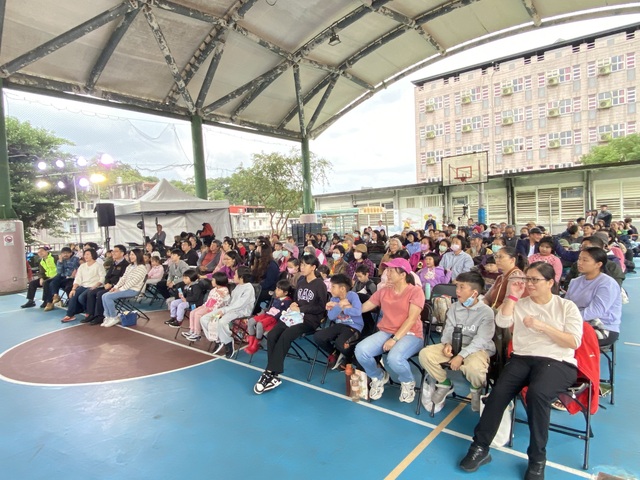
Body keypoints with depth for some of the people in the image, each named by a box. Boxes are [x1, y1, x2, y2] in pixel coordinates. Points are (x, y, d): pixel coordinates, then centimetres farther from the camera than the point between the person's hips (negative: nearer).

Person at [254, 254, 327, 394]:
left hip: (310, 320, -6)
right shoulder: (300, 282, 18)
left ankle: (269, 373, -24)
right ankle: (273, 375, -20)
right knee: (272, 335, -21)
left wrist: (300, 309, -13)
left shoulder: (320, 285, -3)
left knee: (284, 337, -31)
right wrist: (293, 305, 2)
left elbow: (321, 307, -9)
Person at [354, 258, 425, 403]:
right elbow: (362, 308, 13)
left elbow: (412, 319, -14)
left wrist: (395, 339, -22)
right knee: (360, 350, -23)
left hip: (410, 334, -4)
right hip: (386, 332, 5)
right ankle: (379, 377, 10)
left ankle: (408, 382, 3)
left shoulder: (416, 291, -5)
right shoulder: (383, 291, 11)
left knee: (394, 358, -36)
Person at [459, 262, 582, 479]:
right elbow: (502, 322, -3)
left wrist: (543, 326, -14)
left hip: (558, 362, -2)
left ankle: (537, 459, -15)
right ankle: (480, 447, -10)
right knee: (498, 392, -24)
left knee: (537, 393, -34)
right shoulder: (520, 304, 14)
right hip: (523, 358, 3)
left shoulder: (567, 307, 7)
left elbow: (574, 342, -3)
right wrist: (512, 296, -4)